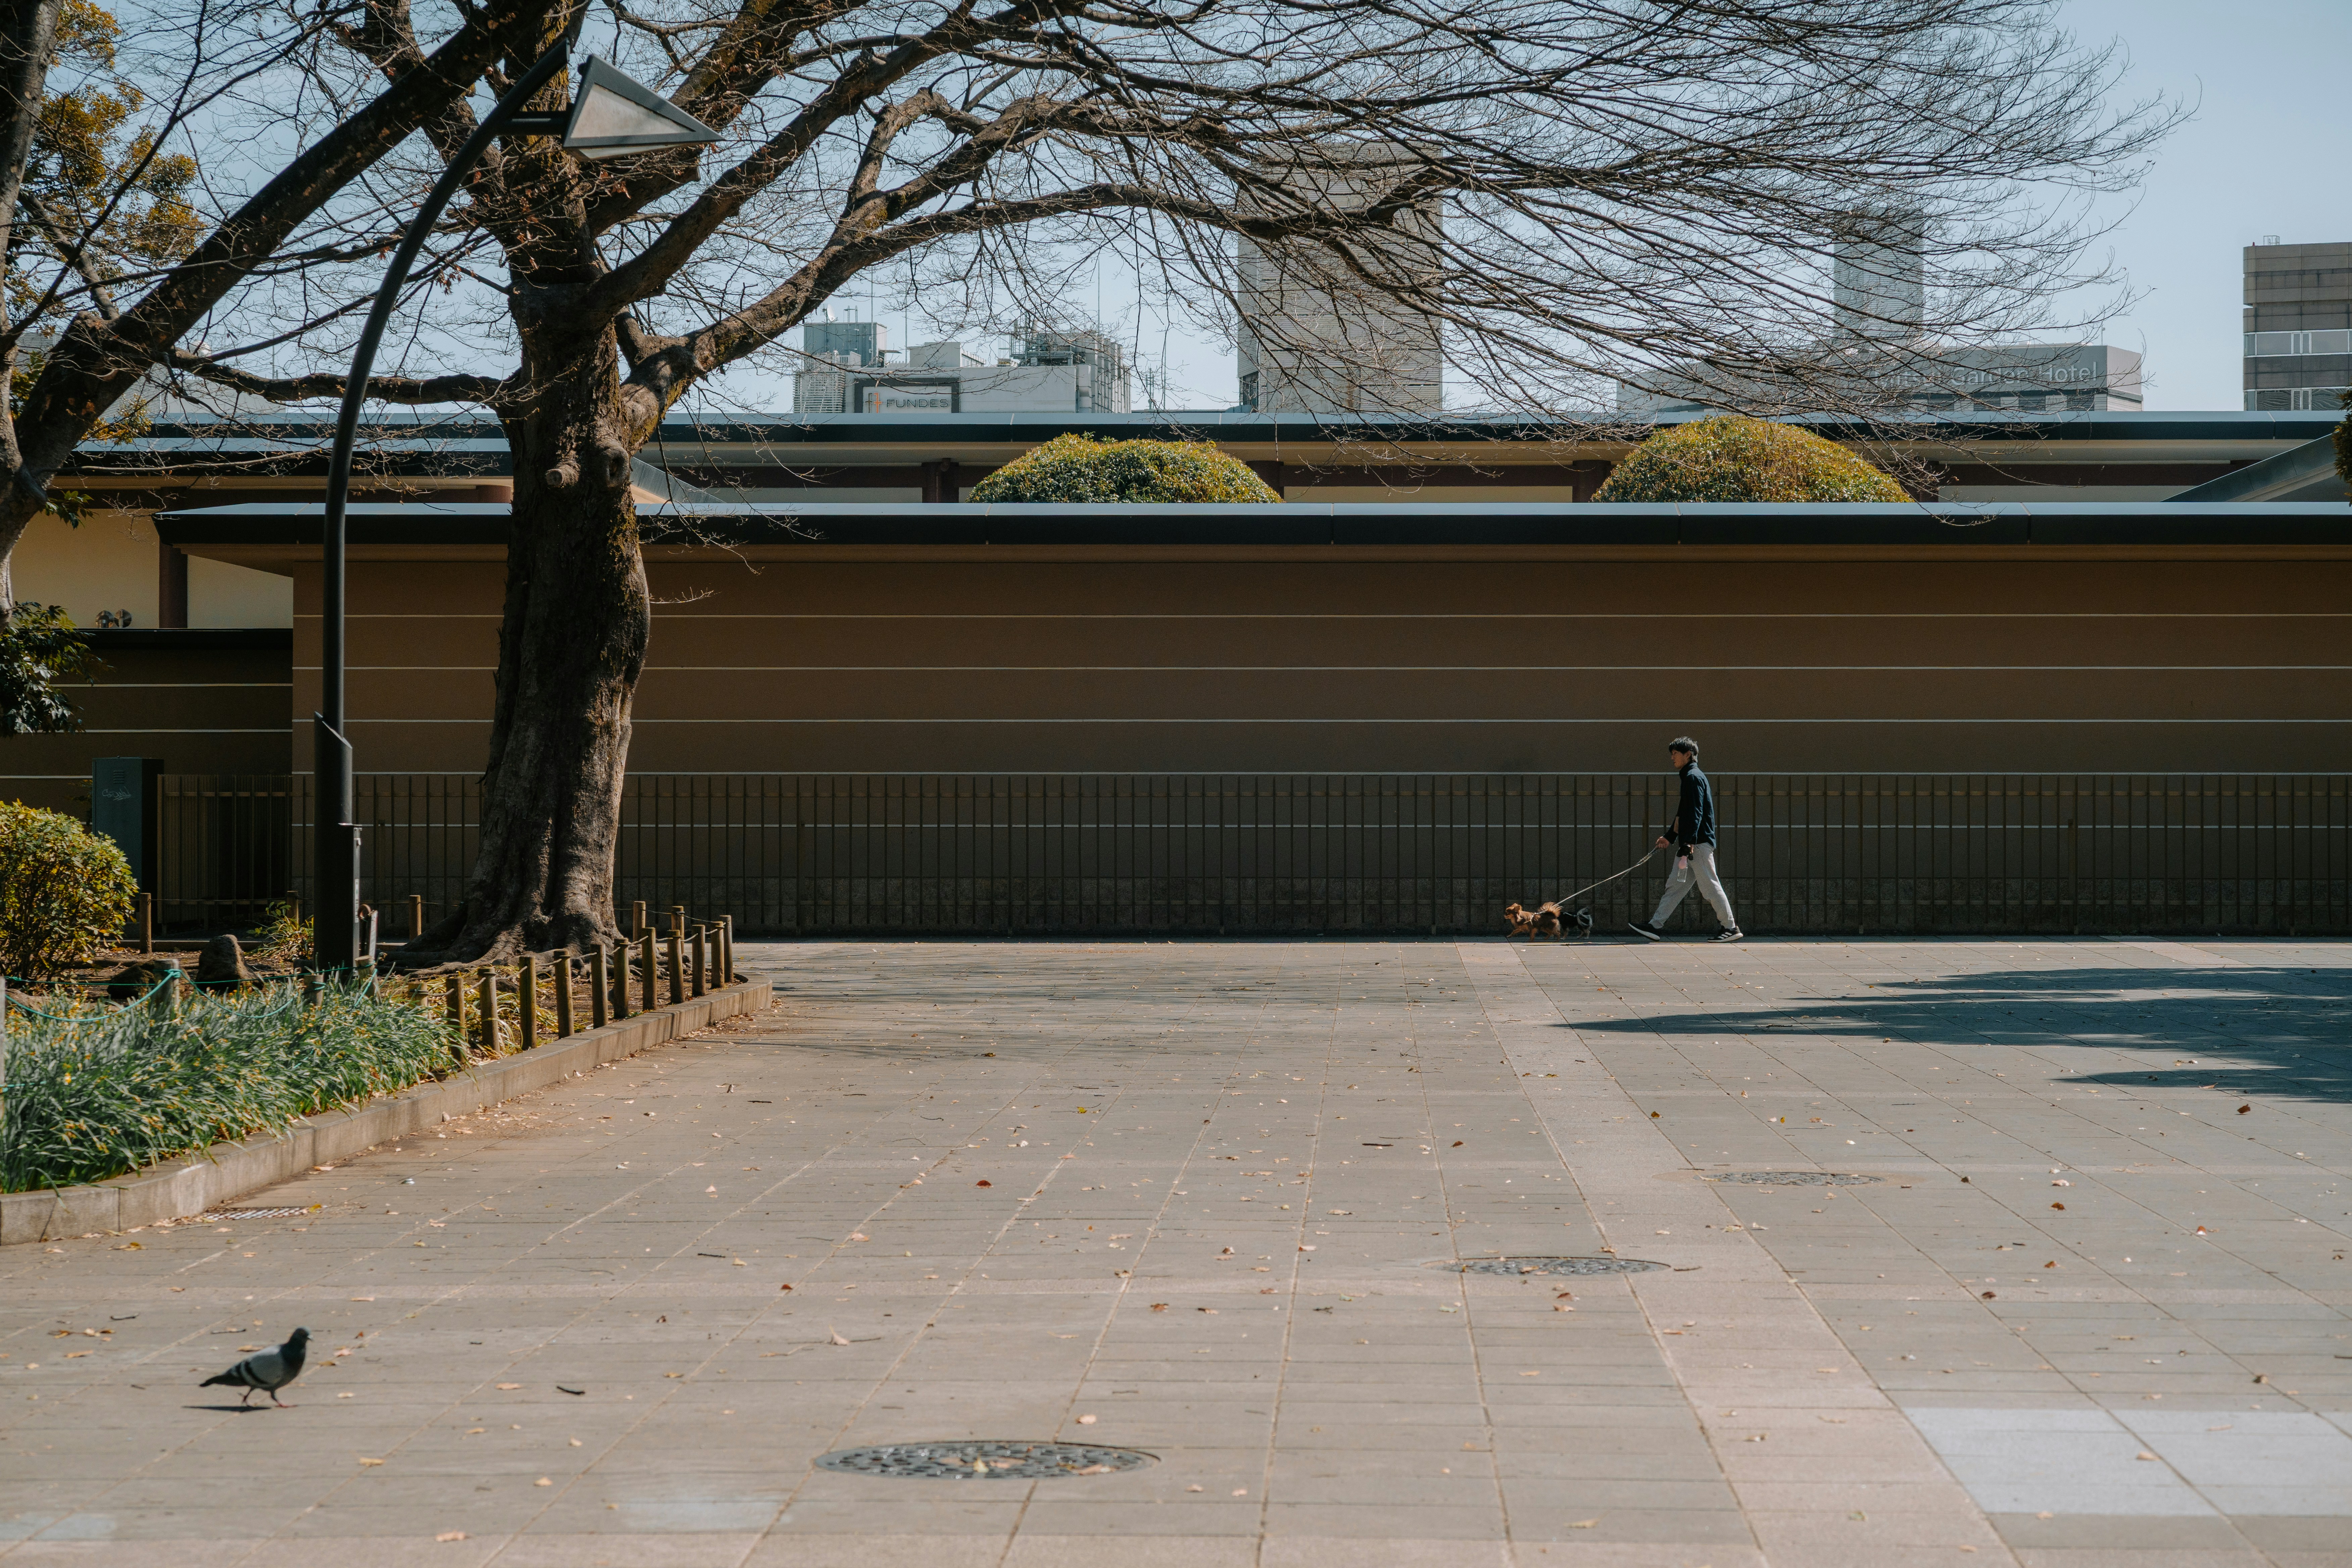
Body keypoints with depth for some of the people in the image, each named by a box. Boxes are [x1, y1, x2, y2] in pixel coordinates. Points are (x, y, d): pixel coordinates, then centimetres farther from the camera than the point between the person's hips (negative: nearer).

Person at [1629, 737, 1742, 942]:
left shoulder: (1694, 777, -11)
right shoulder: (1688, 777, 20)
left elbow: (1696, 813, -20)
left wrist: (1689, 842, -26)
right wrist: (1669, 837, 31)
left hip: (1699, 843, -10)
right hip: (1689, 843, 10)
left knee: (1710, 885, -7)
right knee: (1675, 885, 8)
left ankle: (1731, 927, -2)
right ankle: (1656, 926, 8)